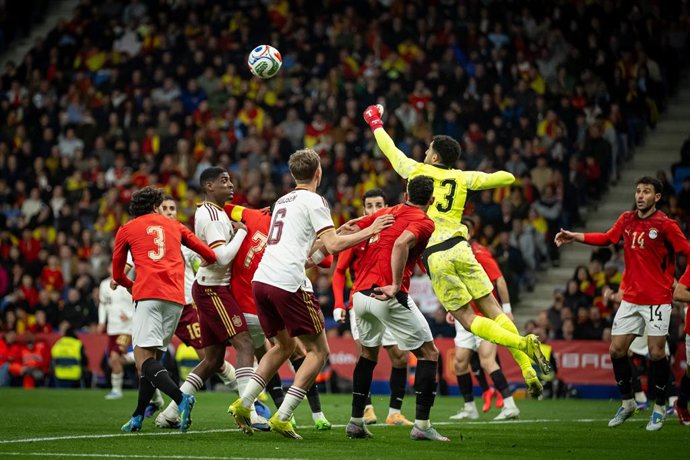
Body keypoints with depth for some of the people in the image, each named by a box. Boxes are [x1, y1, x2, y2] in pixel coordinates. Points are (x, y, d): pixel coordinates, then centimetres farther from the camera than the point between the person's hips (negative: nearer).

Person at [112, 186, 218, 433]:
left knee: (143, 358, -12)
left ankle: (181, 399, -34)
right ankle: (138, 417, 11)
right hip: (176, 297, 4)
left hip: (148, 294, -4)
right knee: (153, 356, 13)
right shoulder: (173, 226, 24)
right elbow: (210, 256, 23)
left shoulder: (126, 230, 17)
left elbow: (117, 275, 24)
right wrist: (210, 262, 46)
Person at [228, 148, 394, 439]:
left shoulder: (282, 202, 23)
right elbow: (333, 245, -9)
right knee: (318, 350, 3)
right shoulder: (314, 201, 0)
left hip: (261, 280, 8)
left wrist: (336, 232, 36)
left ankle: (243, 404, 15)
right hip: (287, 283, -8)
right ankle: (282, 417, -5)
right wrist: (367, 232, 0)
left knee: (285, 345, 25)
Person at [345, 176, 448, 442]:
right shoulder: (424, 223, -2)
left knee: (368, 354, 26)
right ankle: (421, 425, -4)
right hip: (388, 298, -7)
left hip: (360, 294, 7)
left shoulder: (386, 213, 18)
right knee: (429, 353, 5)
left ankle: (356, 422, 24)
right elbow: (401, 243, -22)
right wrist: (395, 286, -22)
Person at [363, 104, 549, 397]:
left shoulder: (416, 171, 8)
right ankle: (528, 370, -10)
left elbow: (390, 150, 23)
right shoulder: (462, 178, 11)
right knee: (491, 308, 3)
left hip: (434, 257, -2)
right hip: (459, 249, 2)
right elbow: (507, 178, 11)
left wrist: (375, 124, 40)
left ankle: (521, 343, -23)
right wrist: (482, 184, 29)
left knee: (466, 318, -2)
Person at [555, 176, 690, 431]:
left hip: (657, 299, -5)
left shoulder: (665, 224, -11)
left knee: (656, 353, -7)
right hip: (630, 298, 6)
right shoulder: (627, 219, 6)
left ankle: (660, 407, 9)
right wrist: (575, 237, 11)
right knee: (616, 350, 3)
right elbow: (607, 238, 19)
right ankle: (628, 403, 19)